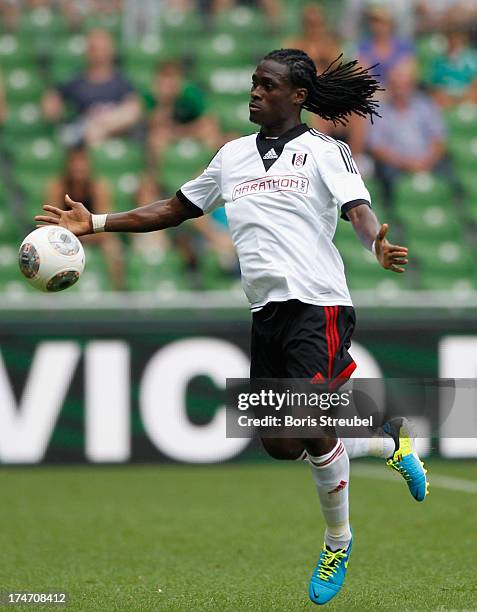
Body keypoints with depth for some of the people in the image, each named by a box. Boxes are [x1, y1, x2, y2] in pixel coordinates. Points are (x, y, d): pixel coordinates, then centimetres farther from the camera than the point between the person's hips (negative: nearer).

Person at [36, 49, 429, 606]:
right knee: (278, 443, 2)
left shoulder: (324, 152, 1)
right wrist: (95, 223, 19)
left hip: (317, 303, -6)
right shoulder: (233, 155, 17)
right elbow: (176, 209, 24)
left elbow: (357, 207, -14)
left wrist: (378, 244, -37)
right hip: (267, 309, 6)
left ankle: (337, 541, 11)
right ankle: (386, 439, 29)